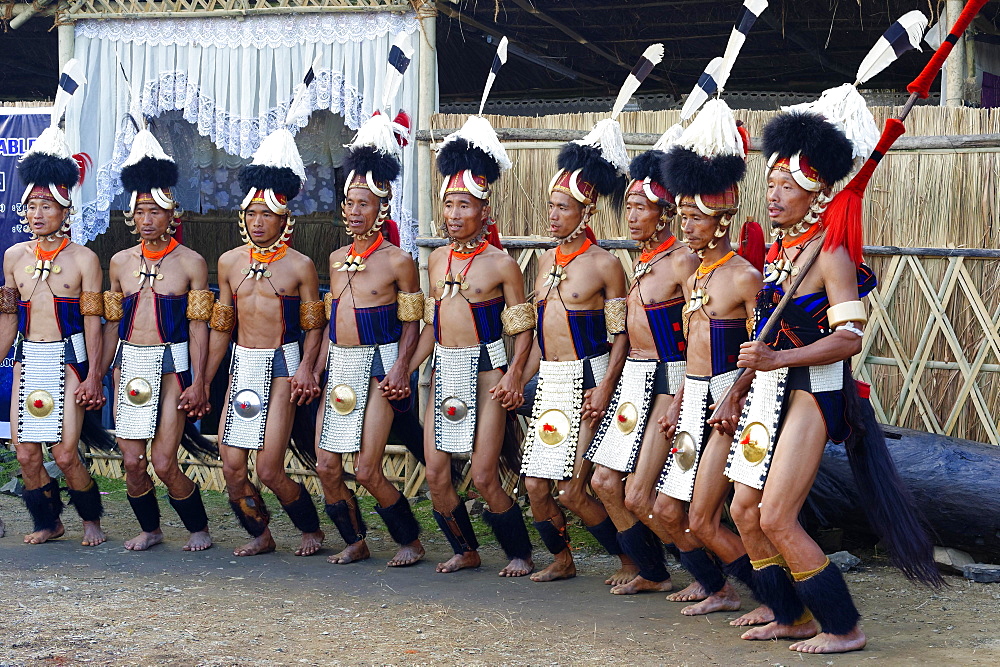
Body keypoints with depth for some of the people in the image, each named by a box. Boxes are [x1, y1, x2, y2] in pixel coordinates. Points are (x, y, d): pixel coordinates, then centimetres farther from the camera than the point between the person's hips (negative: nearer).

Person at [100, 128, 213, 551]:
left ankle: (198, 529, 15)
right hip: (129, 365, 4)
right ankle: (149, 530, 25)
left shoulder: (191, 263, -3)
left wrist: (198, 383, -10)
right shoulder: (120, 262, 8)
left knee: (163, 464, -7)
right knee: (132, 462, 2)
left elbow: (198, 327, -4)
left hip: (172, 366, -4)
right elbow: (112, 324, 13)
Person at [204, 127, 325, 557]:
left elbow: (314, 327, -1)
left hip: (281, 366, -5)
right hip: (241, 366, 5)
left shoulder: (299, 266, -4)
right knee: (232, 466, 0)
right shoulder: (229, 262, 8)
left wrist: (306, 368, -17)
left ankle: (311, 530, 16)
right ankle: (259, 536, 21)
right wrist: (203, 380, 13)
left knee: (269, 471, -8)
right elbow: (220, 327, 14)